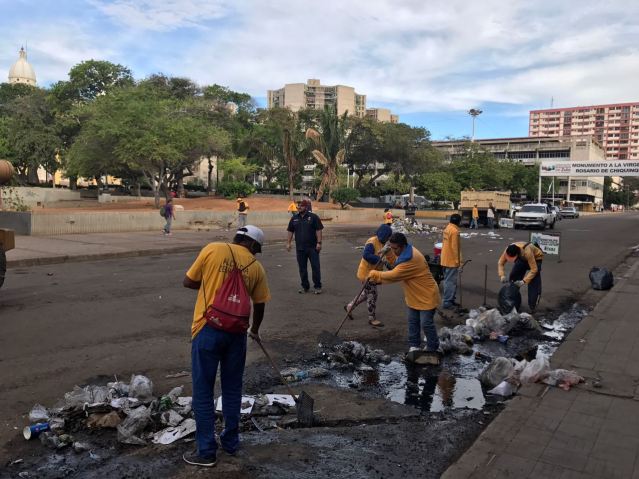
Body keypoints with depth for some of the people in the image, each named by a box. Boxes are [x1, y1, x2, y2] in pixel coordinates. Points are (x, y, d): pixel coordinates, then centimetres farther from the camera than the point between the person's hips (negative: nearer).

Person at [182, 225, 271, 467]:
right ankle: (231, 441, 31)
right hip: (236, 332, 3)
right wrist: (255, 329, 33)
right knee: (232, 388, 18)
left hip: (208, 329, -3)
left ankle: (206, 451, 15)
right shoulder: (256, 267, 5)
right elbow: (259, 304, 14)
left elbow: (188, 282, 2)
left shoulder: (213, 249, -3)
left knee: (203, 391, 8)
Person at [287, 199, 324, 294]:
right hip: (300, 248, 4)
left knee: (315, 267, -1)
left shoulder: (313, 217, -3)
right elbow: (290, 231, 14)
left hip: (312, 247, -4)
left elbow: (318, 230, -6)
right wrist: (288, 243, 7)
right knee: (302, 268, 8)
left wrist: (319, 242, -12)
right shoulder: (294, 218, 9)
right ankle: (305, 287, 19)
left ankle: (317, 287, 9)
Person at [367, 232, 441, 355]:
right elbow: (397, 274, 5)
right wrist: (379, 280, -6)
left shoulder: (411, 260, -33)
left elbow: (394, 275, -30)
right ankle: (414, 345, 26)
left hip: (426, 296, -10)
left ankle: (433, 349, 18)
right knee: (413, 321, 14)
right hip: (415, 296, 10)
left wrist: (375, 274, -16)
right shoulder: (406, 253, 1)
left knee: (426, 323, 0)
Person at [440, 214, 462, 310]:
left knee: (448, 280, 16)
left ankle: (450, 299, 25)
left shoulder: (447, 228, 10)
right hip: (451, 260, -10)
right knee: (450, 281, -4)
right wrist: (458, 261, -15)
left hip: (445, 259, 10)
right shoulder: (455, 231, -19)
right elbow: (455, 247, -21)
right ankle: (447, 302, -1)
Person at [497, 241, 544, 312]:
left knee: (534, 282, -17)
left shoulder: (527, 252, -43)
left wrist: (524, 281, -44)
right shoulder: (508, 251, -30)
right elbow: (500, 263, -18)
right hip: (522, 259, 5)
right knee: (513, 276, -4)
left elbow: (534, 269, -38)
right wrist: (502, 276, -34)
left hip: (536, 259, -5)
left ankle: (533, 307, -11)